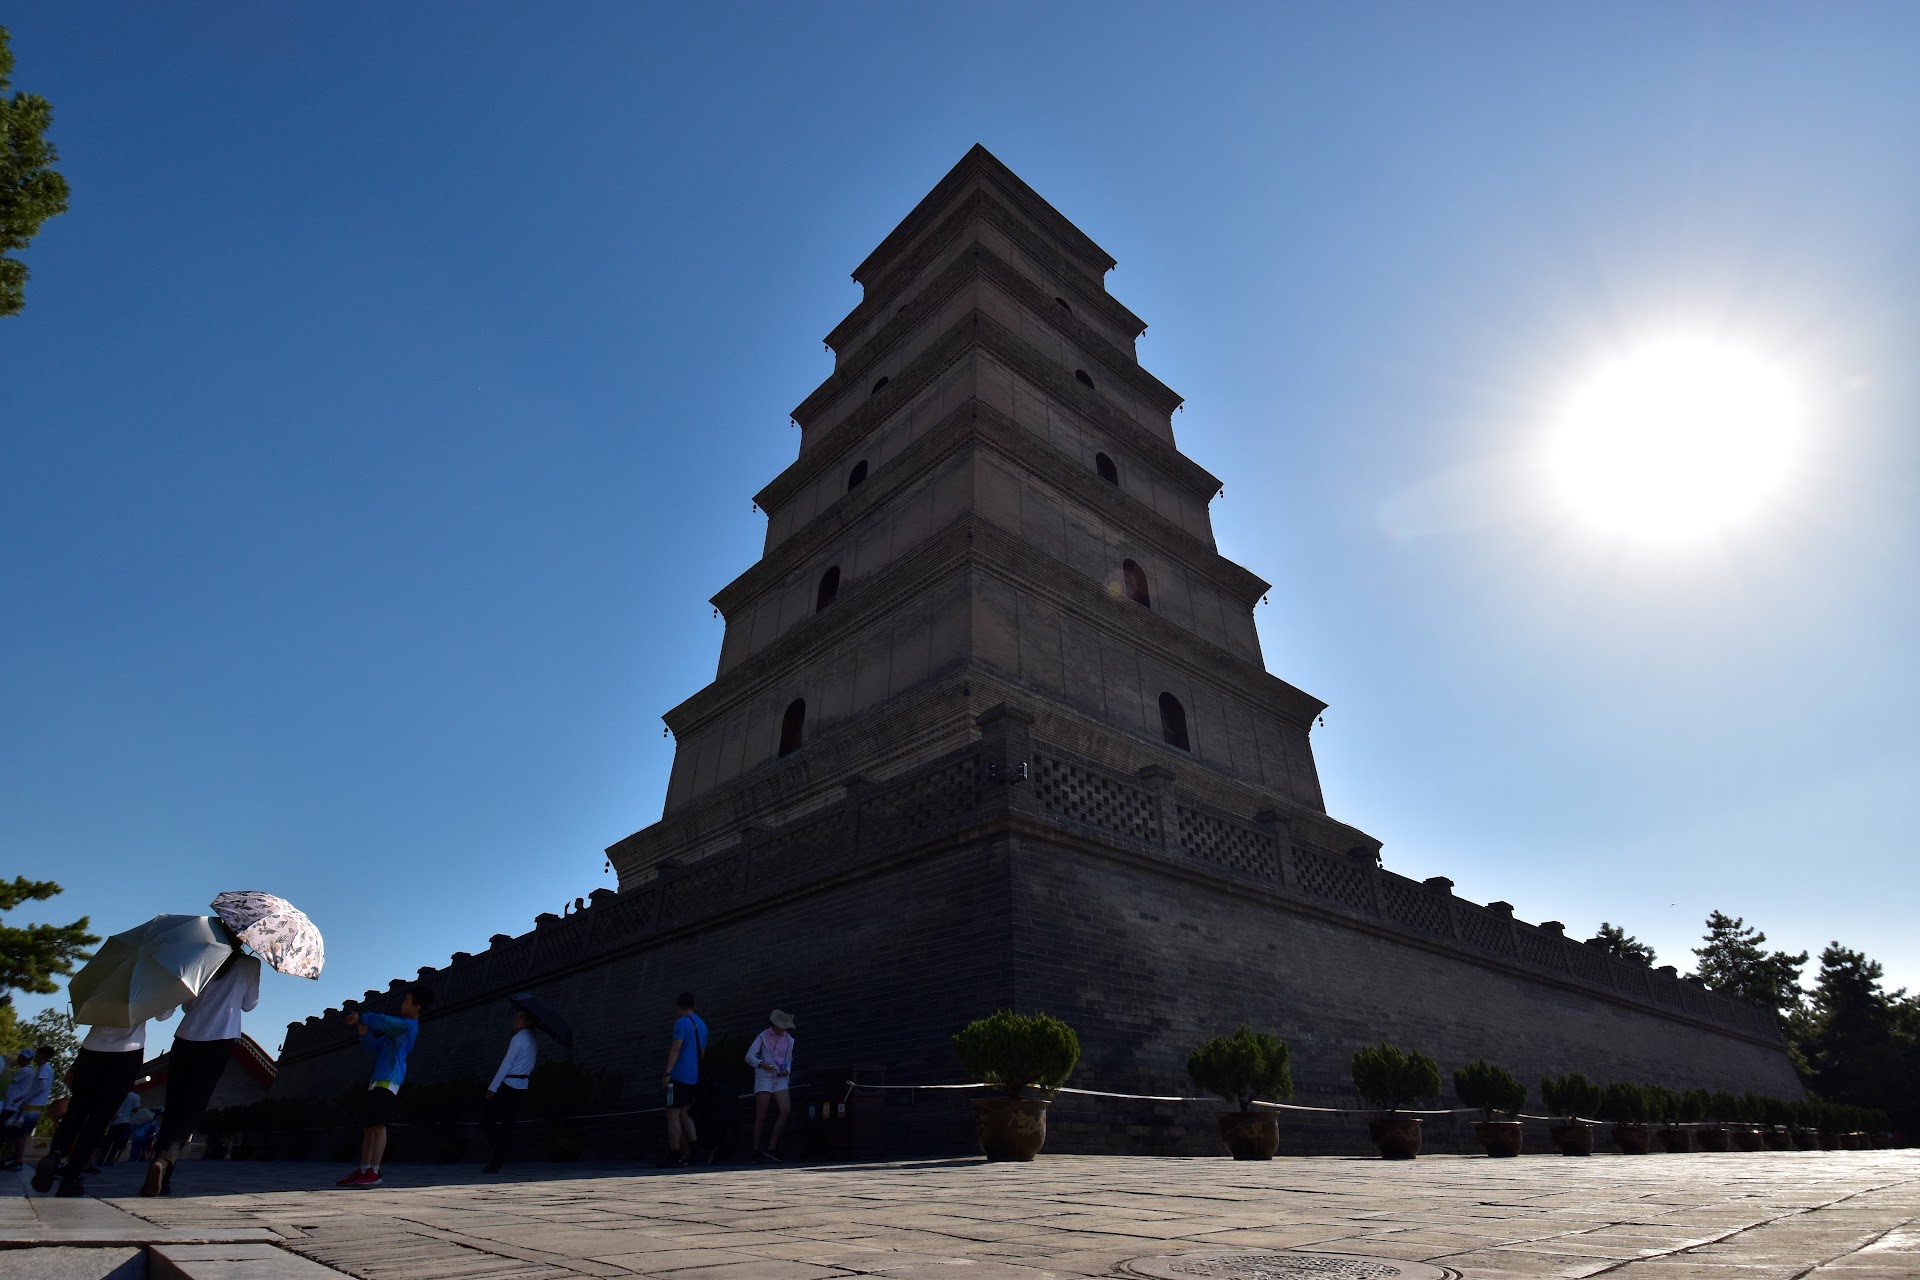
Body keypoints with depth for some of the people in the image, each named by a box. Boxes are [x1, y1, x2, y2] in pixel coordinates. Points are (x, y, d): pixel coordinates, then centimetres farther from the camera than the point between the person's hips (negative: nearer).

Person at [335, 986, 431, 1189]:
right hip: (377, 1080, 10)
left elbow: (382, 1021, -17)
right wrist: (364, 1032, 9)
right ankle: (363, 1172, 12)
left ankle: (374, 1172, -17)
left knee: (378, 1125, -14)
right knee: (367, 1126, 9)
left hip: (387, 1081, -10)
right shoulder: (401, 1027, 26)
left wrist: (361, 1018, 0)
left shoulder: (408, 1025, -5)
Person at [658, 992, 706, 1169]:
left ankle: (674, 1158, -3)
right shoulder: (701, 1025, 17)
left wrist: (667, 1072, -24)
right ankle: (695, 1150, 9)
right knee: (682, 1114, 17)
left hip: (679, 1076, -8)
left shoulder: (682, 1023, -9)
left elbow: (676, 1048, -20)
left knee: (673, 1116, -2)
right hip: (694, 1078, 8)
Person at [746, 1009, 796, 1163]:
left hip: (780, 1078, 3)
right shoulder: (763, 1036, 5)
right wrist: (761, 1064, -22)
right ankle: (756, 1152, 1)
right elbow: (749, 1056, -3)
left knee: (786, 1109, -17)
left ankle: (771, 1148, -11)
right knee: (761, 1116, -7)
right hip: (764, 1077, -3)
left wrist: (787, 1070, 3)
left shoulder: (789, 1039, 15)